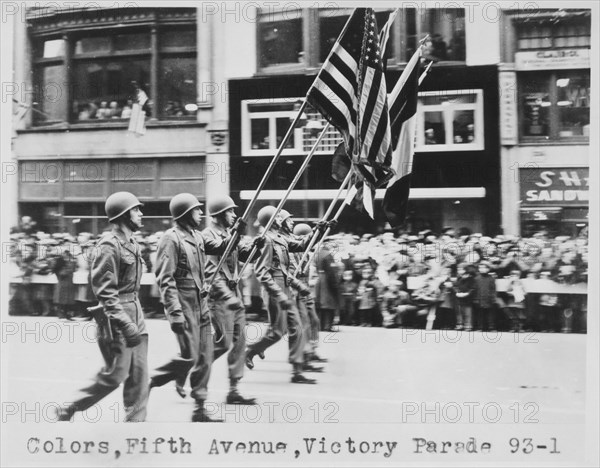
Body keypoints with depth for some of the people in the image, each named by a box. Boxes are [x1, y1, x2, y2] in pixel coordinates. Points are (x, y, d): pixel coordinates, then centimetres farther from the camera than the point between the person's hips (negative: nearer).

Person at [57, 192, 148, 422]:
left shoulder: (131, 243, 11)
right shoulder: (109, 246, -17)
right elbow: (105, 292, -20)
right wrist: (126, 324, -25)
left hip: (134, 310, 9)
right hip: (116, 316, -9)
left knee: (139, 373, 8)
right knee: (115, 375, -2)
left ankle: (135, 420, 16)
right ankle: (68, 409, 14)